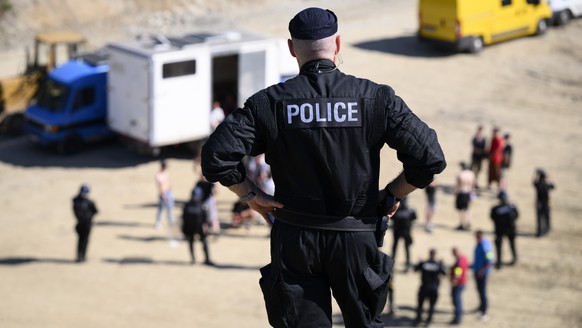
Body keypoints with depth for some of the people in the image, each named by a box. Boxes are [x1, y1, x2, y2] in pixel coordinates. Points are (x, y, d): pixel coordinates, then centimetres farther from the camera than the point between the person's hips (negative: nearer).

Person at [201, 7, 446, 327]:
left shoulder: (270, 103, -6)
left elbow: (216, 156, -13)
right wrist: (392, 194, 4)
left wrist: (252, 196, 1)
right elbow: (430, 157, -11)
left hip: (294, 239, 0)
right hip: (356, 238, 0)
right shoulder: (374, 98, -6)